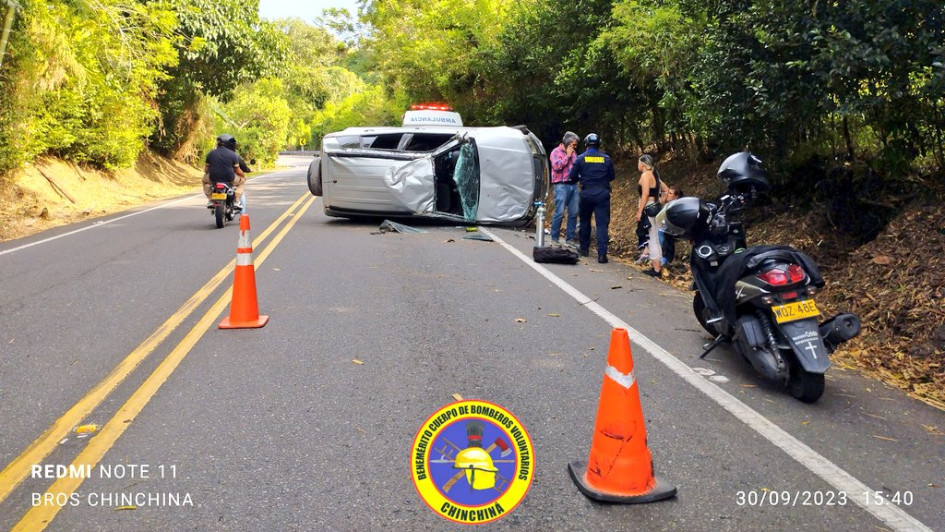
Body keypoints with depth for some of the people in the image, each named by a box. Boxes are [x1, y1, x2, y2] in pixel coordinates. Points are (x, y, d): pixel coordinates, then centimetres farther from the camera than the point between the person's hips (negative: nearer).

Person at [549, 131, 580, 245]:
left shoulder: (573, 152, 17)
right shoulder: (556, 152, -1)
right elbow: (556, 166, -16)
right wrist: (567, 155, -9)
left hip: (573, 185, 6)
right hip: (561, 186, -6)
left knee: (574, 213, 4)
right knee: (559, 212, -9)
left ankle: (570, 238, 11)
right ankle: (554, 238, -1)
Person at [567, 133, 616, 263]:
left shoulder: (580, 158, -2)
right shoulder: (606, 159, 1)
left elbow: (572, 177, 0)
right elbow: (612, 176, 9)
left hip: (586, 193, 0)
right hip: (603, 194, 0)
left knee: (585, 220, 20)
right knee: (602, 223, -3)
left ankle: (584, 248, 29)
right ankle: (602, 253, -12)